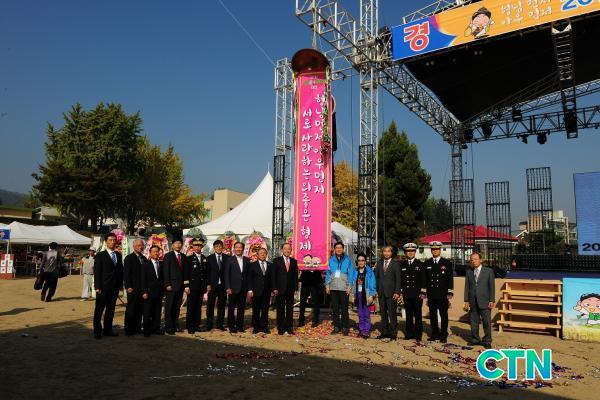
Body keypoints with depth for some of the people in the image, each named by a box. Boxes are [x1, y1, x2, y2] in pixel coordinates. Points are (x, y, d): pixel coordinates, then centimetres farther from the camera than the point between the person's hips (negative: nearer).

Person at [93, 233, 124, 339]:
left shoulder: (119, 255, 12)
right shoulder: (100, 255, -2)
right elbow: (97, 272, -6)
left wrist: (121, 284, 7)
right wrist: (97, 287, -12)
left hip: (115, 287, 5)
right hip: (103, 287, -5)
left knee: (111, 309, 10)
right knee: (99, 310, 2)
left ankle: (108, 330, 19)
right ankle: (97, 331, 10)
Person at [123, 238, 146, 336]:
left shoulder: (144, 258, 14)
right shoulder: (129, 258, -4)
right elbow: (126, 273, -8)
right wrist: (128, 286, -14)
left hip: (142, 289, 6)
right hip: (133, 289, -6)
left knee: (140, 310, 8)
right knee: (130, 309, 0)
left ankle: (137, 328, 16)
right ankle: (128, 329, 6)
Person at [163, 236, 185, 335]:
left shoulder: (183, 257, 12)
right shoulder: (168, 256, -1)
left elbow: (184, 271, 13)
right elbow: (165, 271, -6)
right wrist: (167, 284, -12)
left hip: (180, 286, 4)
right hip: (171, 286, -4)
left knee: (177, 307, 8)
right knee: (169, 307, 0)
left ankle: (175, 325, 15)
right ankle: (168, 327, 6)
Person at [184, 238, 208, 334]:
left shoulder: (205, 259, 13)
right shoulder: (189, 259, 1)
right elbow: (185, 274, -4)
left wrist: (207, 285, 10)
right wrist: (186, 286, -10)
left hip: (202, 286, 4)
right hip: (192, 286, -4)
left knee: (199, 307, 7)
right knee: (191, 307, -3)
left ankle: (197, 325, 14)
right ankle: (190, 327, 3)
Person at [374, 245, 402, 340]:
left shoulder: (395, 263, -3)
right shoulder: (379, 263, 10)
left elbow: (398, 279, -6)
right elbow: (376, 277, 12)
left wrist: (397, 292, -12)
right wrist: (377, 290, 6)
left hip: (391, 293, -4)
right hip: (381, 293, 5)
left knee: (392, 314, -1)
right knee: (383, 314, 11)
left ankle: (393, 333, 8)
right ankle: (385, 332, 20)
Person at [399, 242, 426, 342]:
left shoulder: (420, 264, 2)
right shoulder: (402, 265, 9)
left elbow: (423, 279, -1)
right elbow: (400, 279, 9)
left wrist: (422, 292, -7)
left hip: (417, 294, -2)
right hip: (406, 294, 2)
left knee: (418, 315, 2)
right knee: (408, 314, 8)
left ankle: (418, 335, 10)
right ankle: (409, 333, 16)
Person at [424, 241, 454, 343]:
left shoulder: (447, 263, 2)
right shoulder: (427, 263, 9)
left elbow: (450, 279, 0)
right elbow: (425, 279, 10)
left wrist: (449, 294, -5)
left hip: (442, 295, -2)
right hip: (431, 295, 2)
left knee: (444, 315, 3)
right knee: (433, 315, 8)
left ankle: (443, 335, 13)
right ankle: (435, 334, 19)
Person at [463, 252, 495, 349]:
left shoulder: (489, 271, 0)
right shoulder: (469, 272, 9)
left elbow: (492, 287, -1)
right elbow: (467, 287, 8)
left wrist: (492, 301, -7)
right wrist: (466, 300, 4)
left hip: (484, 301, -3)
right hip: (473, 302, 3)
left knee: (487, 322, -1)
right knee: (474, 322, 9)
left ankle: (487, 341, 12)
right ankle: (475, 339, 21)